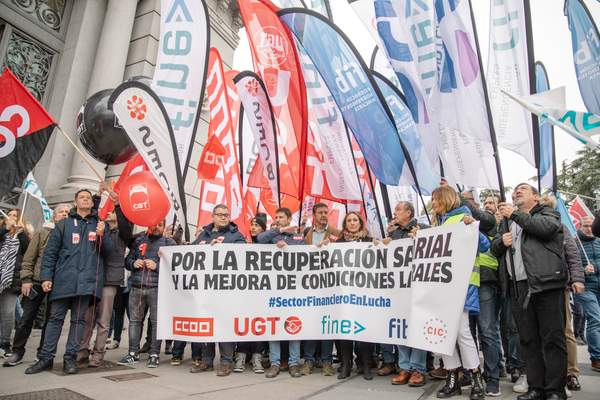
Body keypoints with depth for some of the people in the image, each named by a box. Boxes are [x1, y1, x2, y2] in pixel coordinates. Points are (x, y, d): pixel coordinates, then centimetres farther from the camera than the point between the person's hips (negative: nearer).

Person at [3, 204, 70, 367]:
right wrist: (26, 279, -4)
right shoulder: (42, 232, 5)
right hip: (37, 282, 0)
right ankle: (17, 352, 20)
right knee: (27, 318, 5)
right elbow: (29, 258, 3)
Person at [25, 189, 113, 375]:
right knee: (55, 318, 5)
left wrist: (102, 235, -12)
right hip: (64, 279, 0)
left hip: (87, 280, 0)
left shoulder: (99, 225, 12)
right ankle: (46, 357, 14)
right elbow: (50, 252, 6)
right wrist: (46, 277, -2)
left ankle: (70, 357, 12)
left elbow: (108, 250, 6)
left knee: (79, 319, 5)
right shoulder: (63, 224, 10)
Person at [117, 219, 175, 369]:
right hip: (136, 288, 4)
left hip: (157, 289, -4)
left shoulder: (169, 243, 5)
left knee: (156, 321, -2)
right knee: (134, 320, 8)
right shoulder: (138, 240, 17)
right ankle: (133, 353, 19)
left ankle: (154, 355, 7)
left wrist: (157, 266, -15)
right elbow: (127, 260, 20)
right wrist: (133, 263, -1)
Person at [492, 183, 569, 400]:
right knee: (528, 339, 7)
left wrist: (515, 214, -7)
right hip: (518, 287, 5)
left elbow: (546, 227, -12)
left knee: (552, 337, -2)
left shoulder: (547, 213, 11)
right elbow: (494, 249, 23)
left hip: (545, 283, -4)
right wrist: (502, 241, 2)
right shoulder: (507, 222, 25)